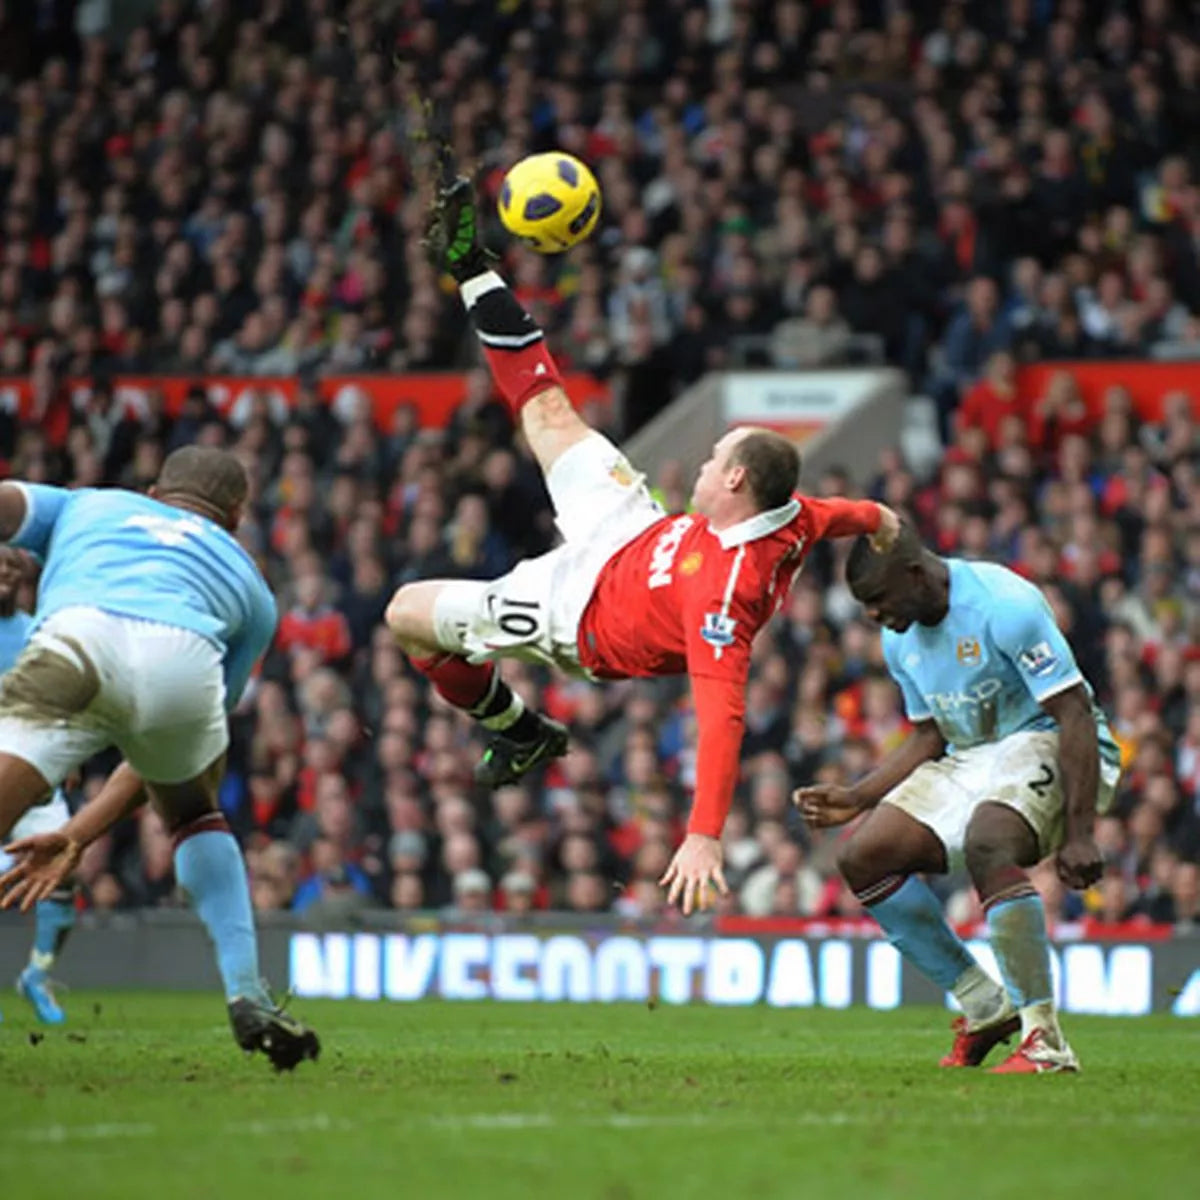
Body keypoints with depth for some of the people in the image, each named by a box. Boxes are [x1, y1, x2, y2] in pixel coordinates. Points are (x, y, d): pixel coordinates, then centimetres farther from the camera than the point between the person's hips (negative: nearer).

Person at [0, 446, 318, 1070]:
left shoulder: (85, 504, 40)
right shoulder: (250, 586, 42)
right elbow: (167, 754, 41)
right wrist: (78, 837, 41)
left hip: (78, 637, -2)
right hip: (184, 663, 2)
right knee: (193, 812, 34)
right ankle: (248, 998, 25)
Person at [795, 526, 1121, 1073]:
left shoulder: (1003, 606, -22)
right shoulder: (900, 639, 4)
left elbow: (1075, 714, -23)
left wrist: (1077, 834, -27)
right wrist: (854, 799, 4)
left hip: (1049, 746, -9)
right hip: (971, 758, 9)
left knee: (987, 842, -38)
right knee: (862, 857, -6)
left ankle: (1045, 1042, -34)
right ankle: (985, 1007, 2)